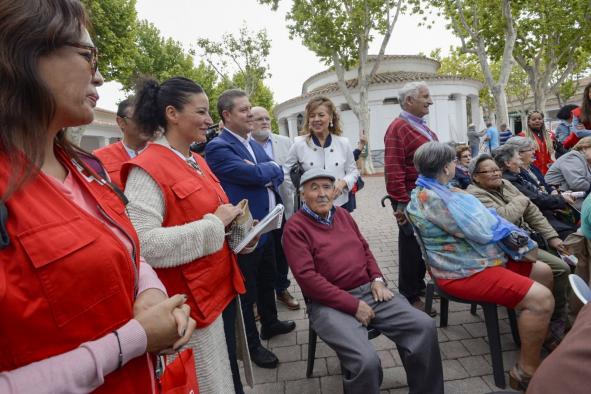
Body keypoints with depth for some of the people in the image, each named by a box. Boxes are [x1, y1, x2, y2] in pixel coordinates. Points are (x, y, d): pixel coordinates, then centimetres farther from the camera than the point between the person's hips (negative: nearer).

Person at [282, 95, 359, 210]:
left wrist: (343, 183, -11)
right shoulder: (299, 145, -4)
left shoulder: (344, 143, 0)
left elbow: (353, 171, 8)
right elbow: (285, 174, 7)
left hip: (340, 205, 2)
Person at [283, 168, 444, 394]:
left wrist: (377, 279, 2)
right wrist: (353, 305, -18)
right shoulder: (295, 227, -9)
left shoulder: (342, 214, 14)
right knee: (366, 360, -28)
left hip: (369, 291, 7)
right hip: (331, 304, -6)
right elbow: (307, 277, -17)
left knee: (424, 326, -6)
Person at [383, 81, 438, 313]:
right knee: (411, 248, 2)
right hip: (412, 200, -9)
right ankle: (410, 297, 15)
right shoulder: (398, 128, -14)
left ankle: (419, 285, 35)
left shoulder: (422, 127, 16)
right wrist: (402, 204, -22)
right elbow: (393, 171, -21)